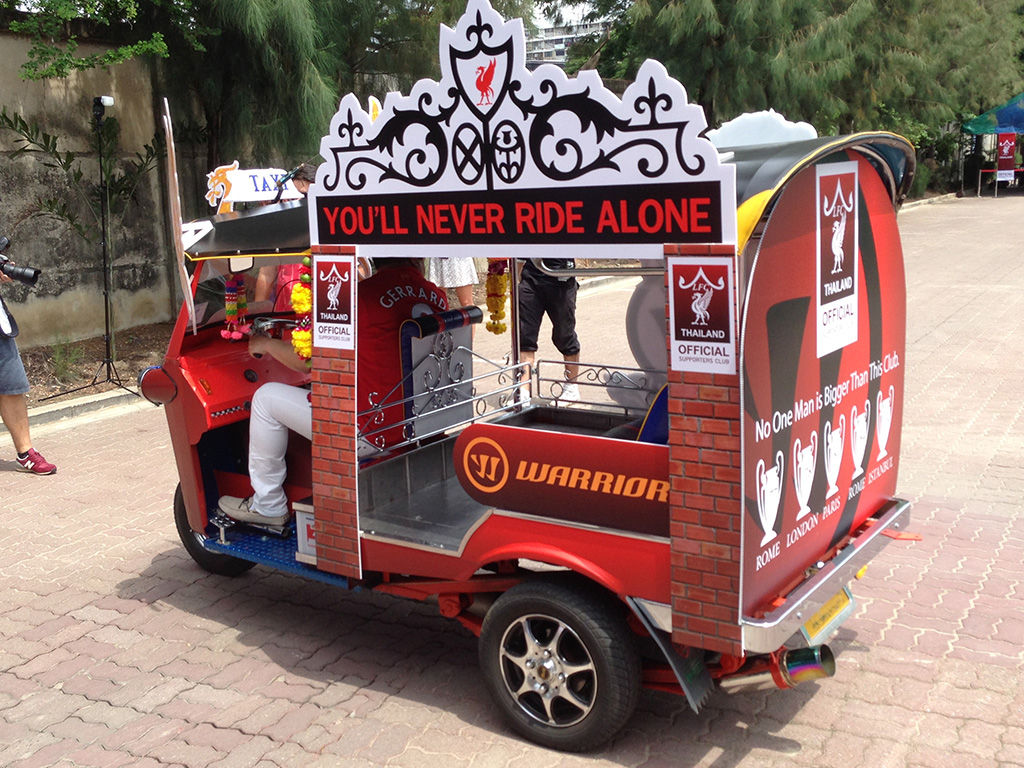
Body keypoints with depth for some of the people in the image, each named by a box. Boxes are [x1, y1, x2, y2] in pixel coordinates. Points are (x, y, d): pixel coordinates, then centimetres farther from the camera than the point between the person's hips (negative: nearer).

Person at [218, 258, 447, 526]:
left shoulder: (364, 294, -17)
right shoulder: (437, 297, 2)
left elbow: (308, 361, -8)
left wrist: (266, 344, 12)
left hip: (372, 432, -7)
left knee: (266, 398, 7)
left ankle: (268, 506, 20)